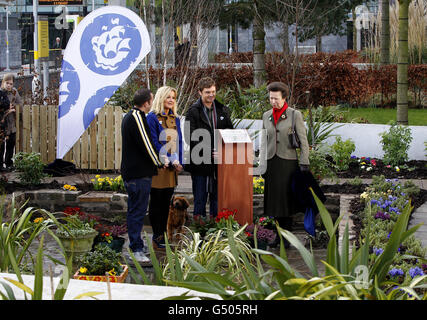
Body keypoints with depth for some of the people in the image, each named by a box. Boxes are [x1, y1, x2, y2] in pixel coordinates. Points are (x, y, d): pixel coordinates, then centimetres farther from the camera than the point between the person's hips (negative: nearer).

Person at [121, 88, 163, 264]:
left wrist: (156, 161, 20)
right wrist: (158, 162, -5)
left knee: (135, 210, 18)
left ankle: (136, 245, 27)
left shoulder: (129, 116, 16)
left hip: (130, 171, 11)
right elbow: (146, 144, -18)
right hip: (139, 174, -11)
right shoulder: (137, 118, -17)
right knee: (137, 211, -9)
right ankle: (136, 250, -9)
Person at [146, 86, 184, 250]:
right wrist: (169, 161, -14)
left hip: (172, 167, 6)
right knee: (156, 201, -2)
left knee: (166, 201, 7)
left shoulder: (175, 119, 15)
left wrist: (178, 162, -1)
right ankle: (157, 238, 0)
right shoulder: (152, 117, -5)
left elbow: (178, 142, 14)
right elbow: (154, 142, -11)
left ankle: (163, 235, 11)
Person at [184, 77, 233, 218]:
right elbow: (190, 137, -12)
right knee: (200, 199, 1)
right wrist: (208, 152, -20)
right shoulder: (193, 112, -4)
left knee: (217, 198, 10)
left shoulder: (223, 110, 11)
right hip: (199, 162, -4)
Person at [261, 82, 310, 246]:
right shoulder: (266, 116, 10)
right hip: (271, 163, 4)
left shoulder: (295, 115, -4)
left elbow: (303, 141, -4)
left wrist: (304, 164, -9)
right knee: (275, 199, 6)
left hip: (288, 162, -4)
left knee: (287, 199, -3)